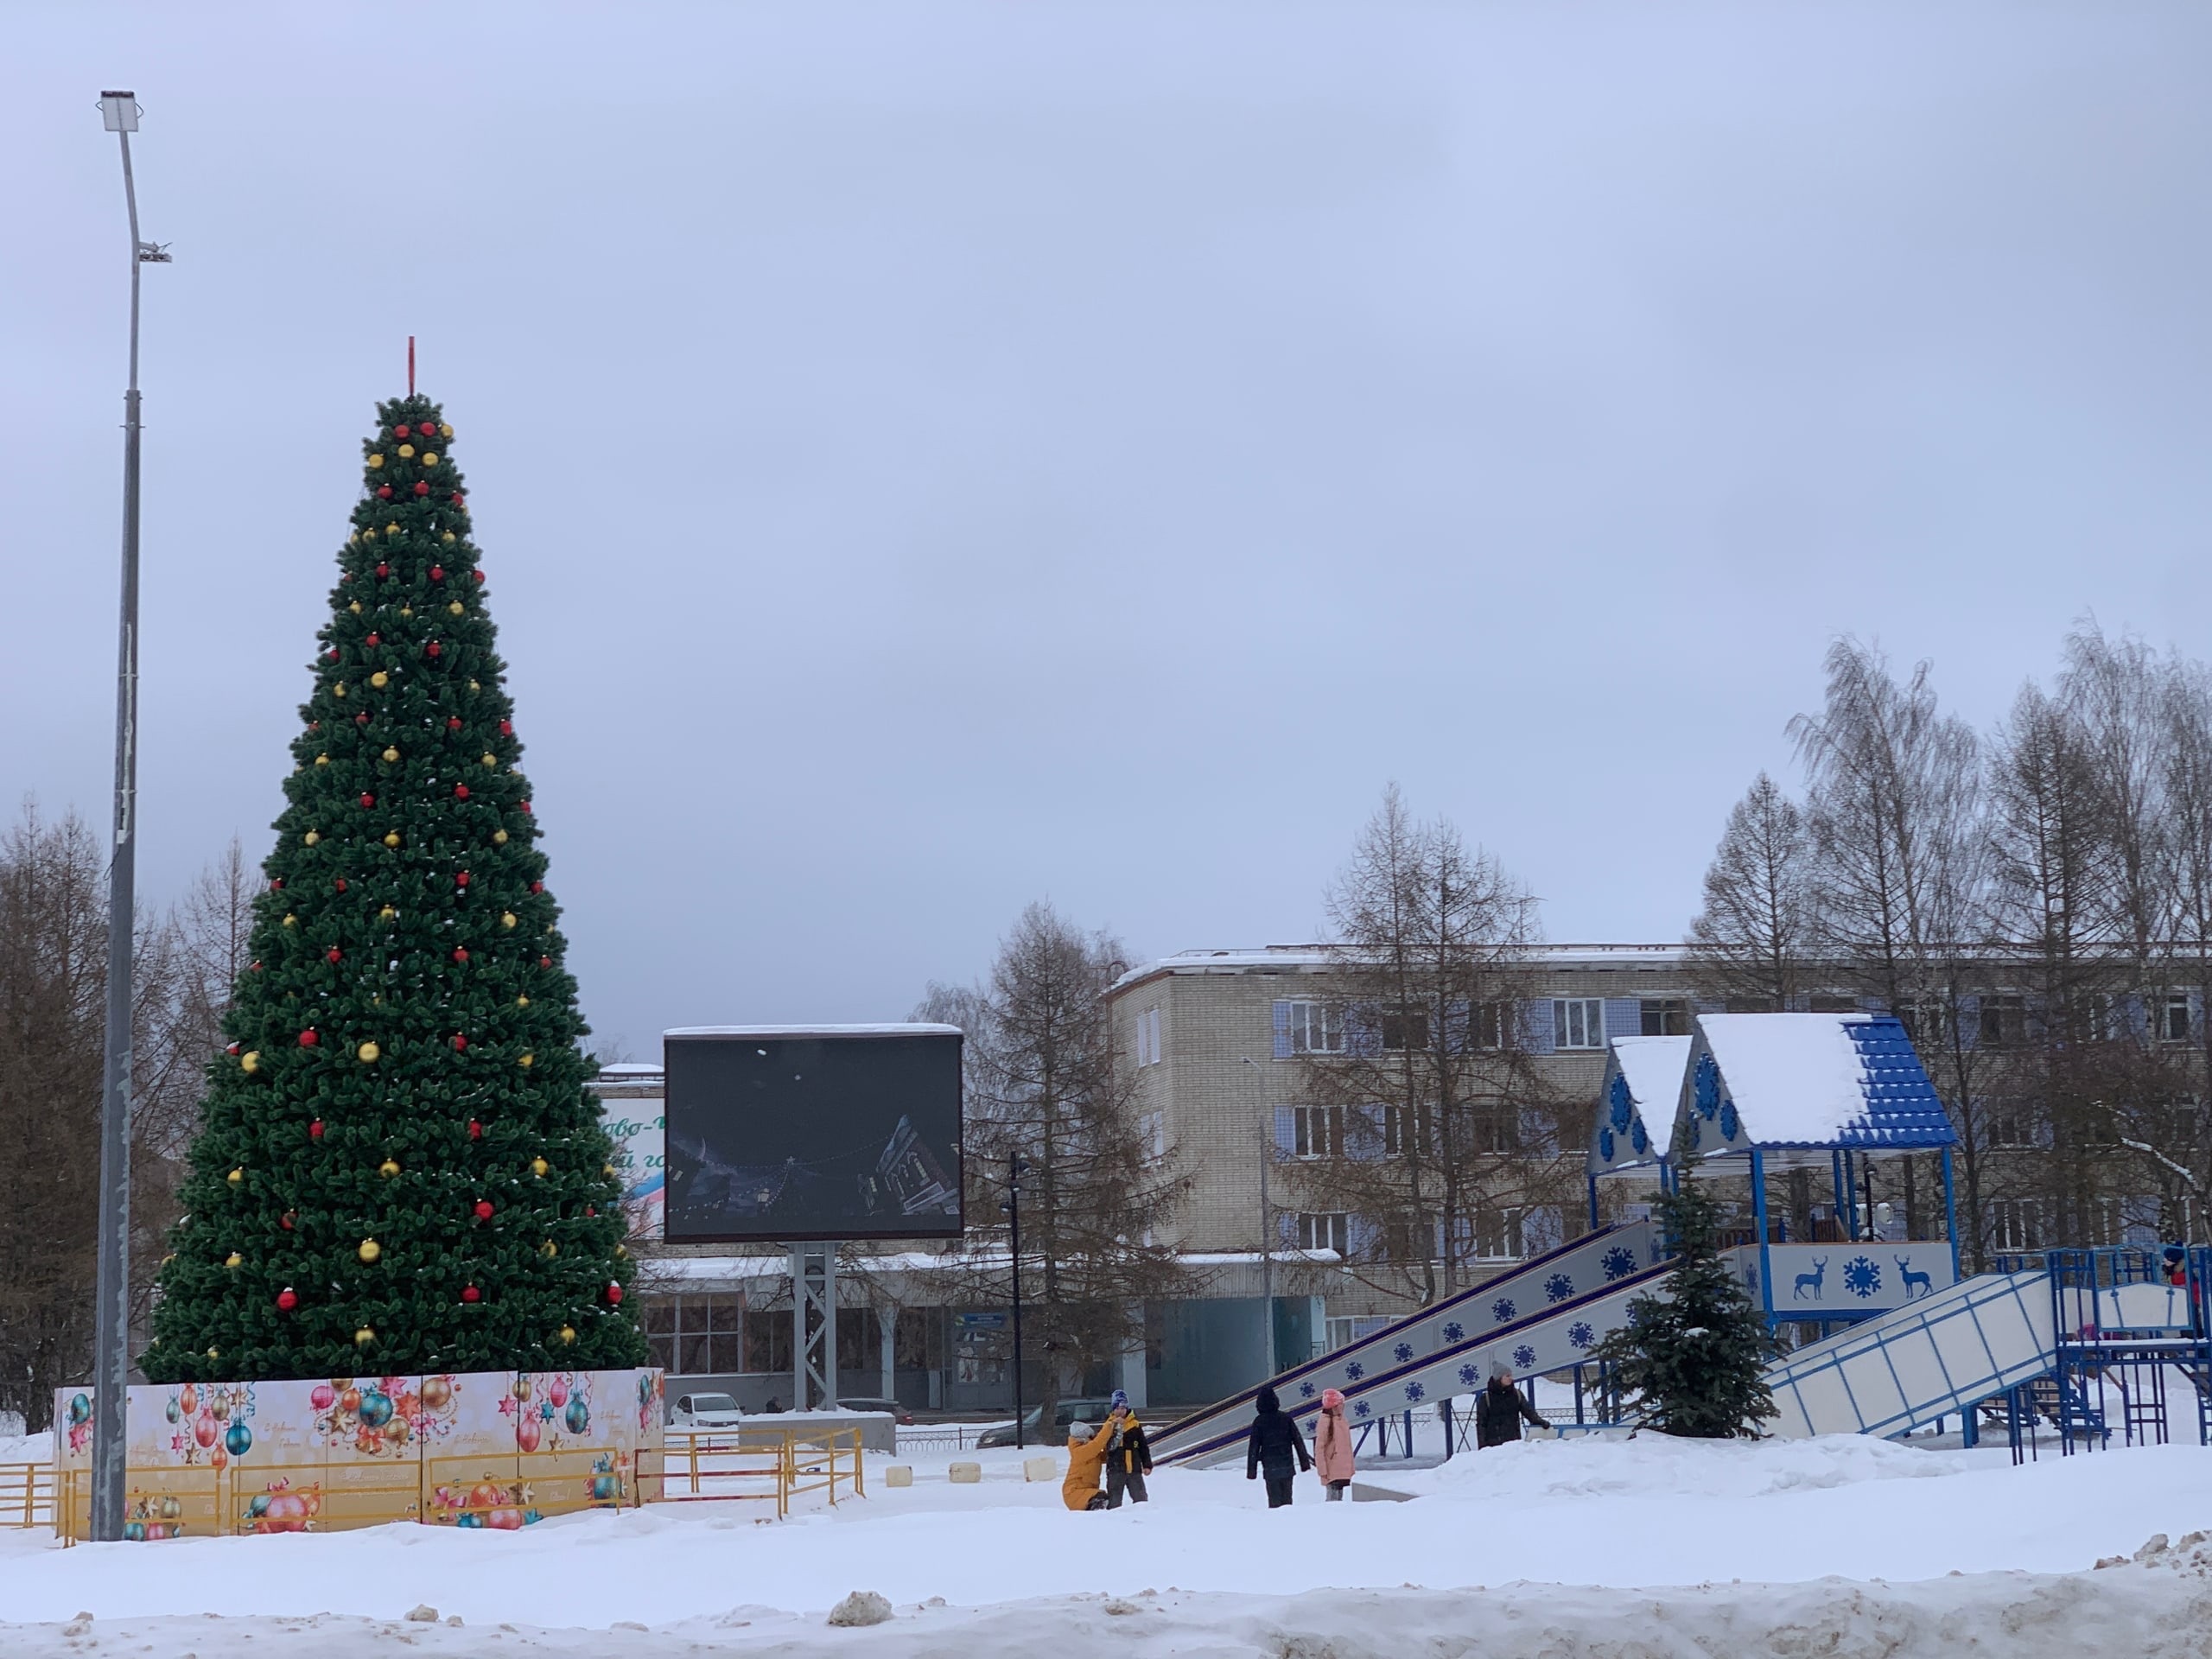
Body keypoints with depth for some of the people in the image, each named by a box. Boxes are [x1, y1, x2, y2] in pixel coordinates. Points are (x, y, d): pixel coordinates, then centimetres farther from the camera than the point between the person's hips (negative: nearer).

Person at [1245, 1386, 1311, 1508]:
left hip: (1270, 1467, -3)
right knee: (1287, 1498, 11)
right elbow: (1298, 1440, 4)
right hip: (1287, 1465, 3)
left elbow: (1254, 1446, -4)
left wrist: (1251, 1470, 0)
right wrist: (1304, 1462, 10)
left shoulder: (1259, 1421, -6)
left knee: (1274, 1499, 1)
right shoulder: (1286, 1418, 1)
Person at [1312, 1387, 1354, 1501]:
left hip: (1343, 1470, 8)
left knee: (1339, 1498, 10)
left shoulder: (1341, 1420, 11)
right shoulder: (1325, 1421, -12)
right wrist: (1323, 1470, -16)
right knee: (1333, 1500, -11)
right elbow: (1319, 1448, -13)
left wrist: (1351, 1467, 17)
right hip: (1332, 1470, -8)